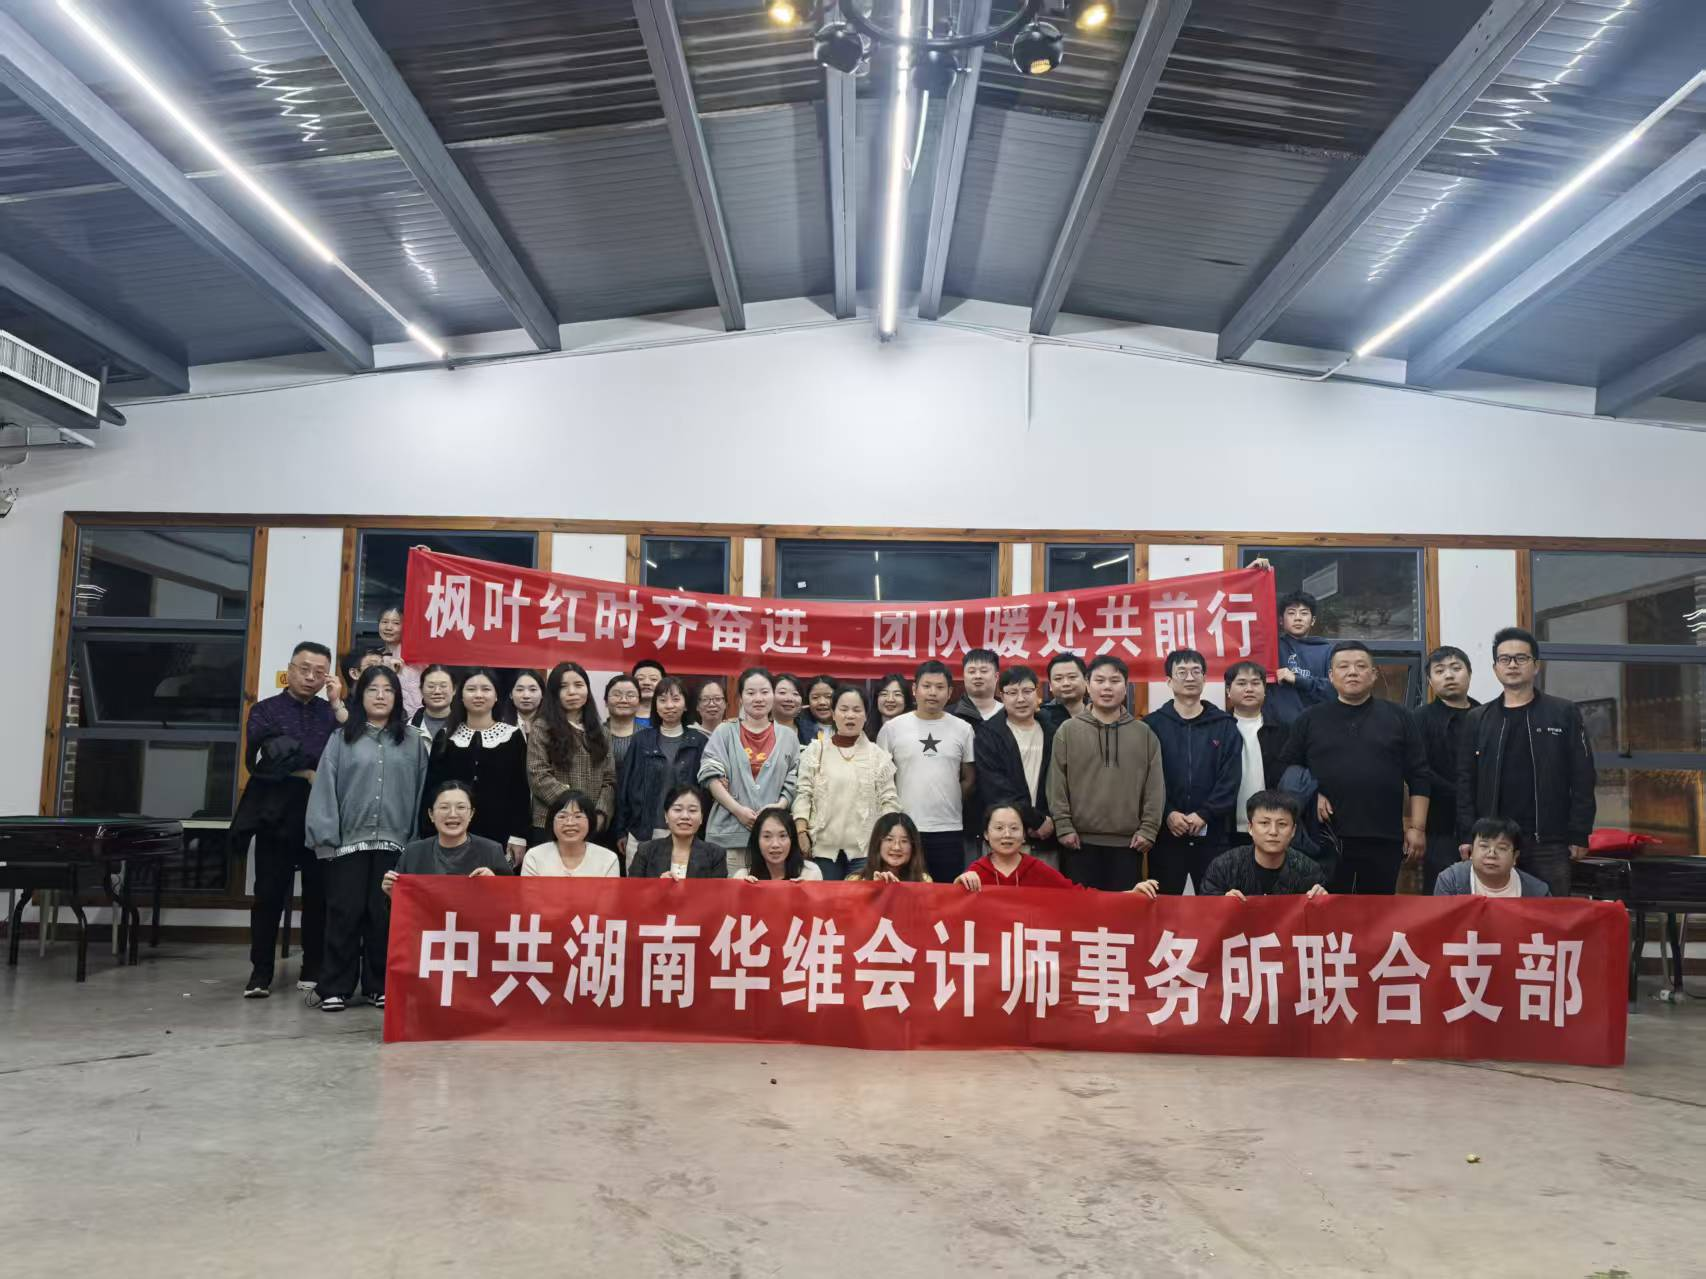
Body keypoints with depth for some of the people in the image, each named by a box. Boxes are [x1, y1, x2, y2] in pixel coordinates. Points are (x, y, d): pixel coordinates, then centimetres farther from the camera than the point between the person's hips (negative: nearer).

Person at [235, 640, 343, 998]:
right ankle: (260, 972, 11)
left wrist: (338, 705, -7)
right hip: (277, 816, -1)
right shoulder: (266, 710, 5)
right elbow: (260, 760, -10)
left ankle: (313, 970, 14)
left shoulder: (333, 712, 11)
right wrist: (306, 773, -8)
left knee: (318, 896, 5)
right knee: (269, 896, 2)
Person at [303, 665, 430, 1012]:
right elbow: (325, 788, 0)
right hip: (348, 841, -1)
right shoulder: (342, 739, 5)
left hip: (393, 842, 1)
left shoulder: (413, 742, 8)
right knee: (344, 915, 2)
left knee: (384, 916, 6)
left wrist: (417, 840, -1)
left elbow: (421, 791, 5)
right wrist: (325, 837, -7)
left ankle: (379, 986, 15)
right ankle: (335, 987, 10)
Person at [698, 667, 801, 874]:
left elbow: (794, 783, 9)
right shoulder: (725, 732, 9)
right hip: (730, 832, -1)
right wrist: (738, 809, -12)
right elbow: (711, 775, -1)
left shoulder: (788, 736, 14)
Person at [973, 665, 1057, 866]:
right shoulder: (988, 734, 0)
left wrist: (1052, 821, -8)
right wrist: (1037, 820, -12)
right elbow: (996, 789, -9)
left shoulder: (1051, 734, 12)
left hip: (1046, 841, 3)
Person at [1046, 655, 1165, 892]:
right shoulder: (1068, 731, 3)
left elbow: (1155, 787, 5)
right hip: (1080, 840, -1)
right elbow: (1057, 784, 1)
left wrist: (1148, 829, -2)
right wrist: (1064, 827, -5)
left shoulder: (1144, 733, 7)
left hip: (1129, 841, 1)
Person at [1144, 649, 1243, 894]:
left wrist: (1204, 814, -13)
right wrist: (1167, 813, -16)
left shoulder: (1225, 725, 7)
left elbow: (1230, 778, -2)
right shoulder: (1152, 725, 4)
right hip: (1165, 833, -1)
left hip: (1212, 833, 1)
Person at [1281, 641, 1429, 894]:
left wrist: (1417, 827, -1)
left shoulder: (1397, 717, 6)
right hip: (1326, 837, 0)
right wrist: (1310, 795, -7)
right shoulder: (1310, 719, 7)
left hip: (1384, 837, 0)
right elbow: (1288, 769, 10)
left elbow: (1418, 776, 5)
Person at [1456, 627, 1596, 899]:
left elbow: (1582, 778, 1)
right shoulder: (1477, 719, 10)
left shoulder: (1565, 714, 5)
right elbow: (1466, 782, 6)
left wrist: (1579, 836, -5)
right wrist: (1467, 836, -2)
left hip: (1549, 843, -1)